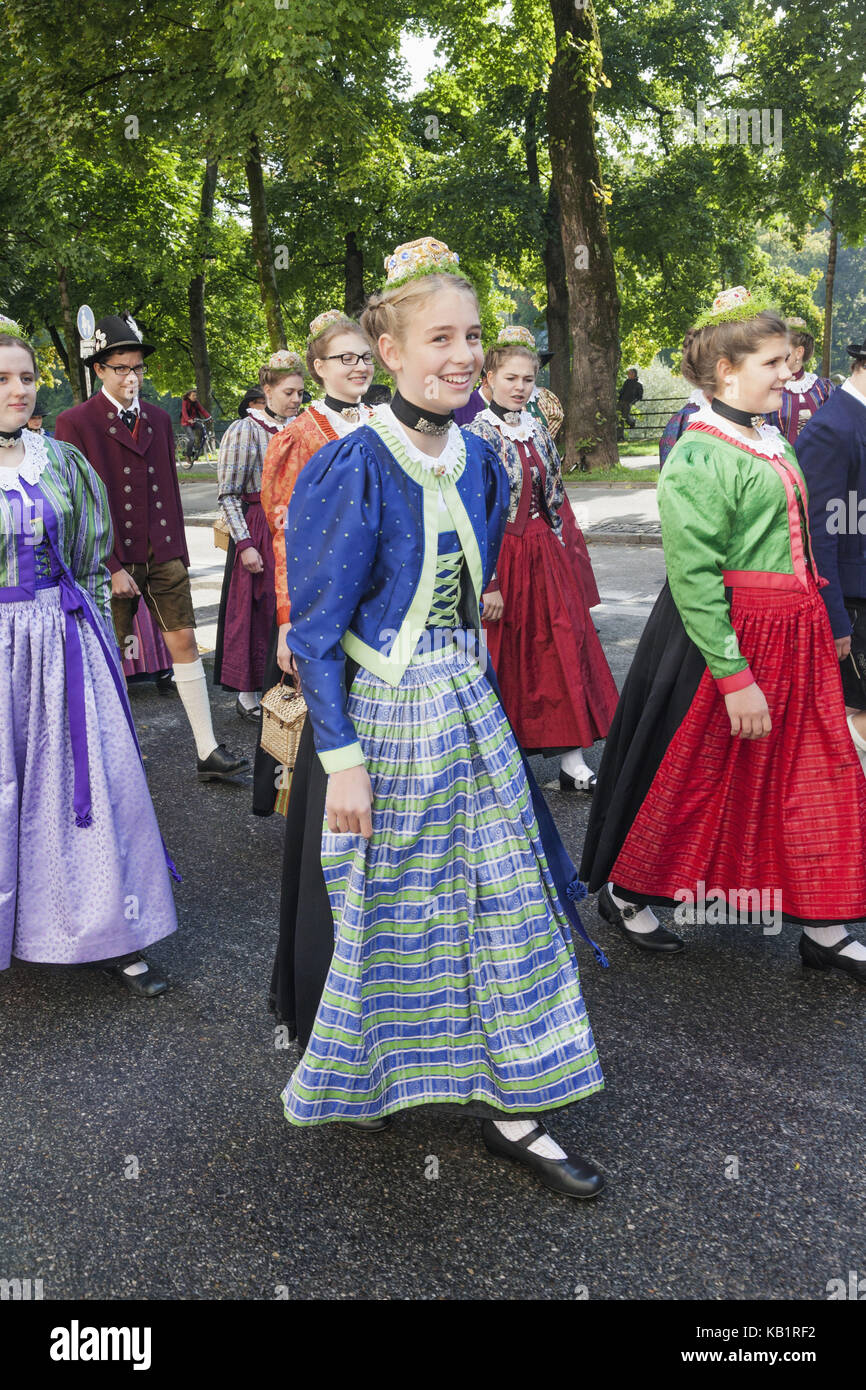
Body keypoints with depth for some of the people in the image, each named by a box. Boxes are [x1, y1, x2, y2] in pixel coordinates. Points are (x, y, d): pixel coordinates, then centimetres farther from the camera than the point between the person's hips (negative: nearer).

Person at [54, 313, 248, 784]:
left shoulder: (158, 418, 11)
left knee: (184, 640, 1)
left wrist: (179, 551, 13)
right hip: (112, 560, -4)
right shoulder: (76, 423, -7)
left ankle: (207, 753, 4)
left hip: (163, 554, 5)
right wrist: (109, 566, -15)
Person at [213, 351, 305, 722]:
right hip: (260, 533, -6)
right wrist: (245, 544, -17)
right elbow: (228, 495, -11)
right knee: (258, 612, 0)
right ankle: (248, 696, 12)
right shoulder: (244, 431, -9)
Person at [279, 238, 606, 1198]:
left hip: (470, 708, 6)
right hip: (387, 716, -6)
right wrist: (342, 759, -16)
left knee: (505, 901, 8)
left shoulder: (476, 460, 5)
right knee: (389, 908, 9)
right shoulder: (357, 466, -15)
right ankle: (353, 1085, 36)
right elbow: (316, 631, -14)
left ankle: (512, 1109, 23)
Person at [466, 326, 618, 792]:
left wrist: (555, 554, 12)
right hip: (499, 557, -6)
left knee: (565, 647, 3)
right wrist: (487, 581, -18)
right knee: (506, 657, 1)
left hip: (544, 556, 6)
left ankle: (573, 762, 8)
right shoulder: (477, 435, -10)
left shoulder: (537, 431, 10)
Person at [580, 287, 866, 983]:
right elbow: (693, 579, -21)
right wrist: (733, 676, -23)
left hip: (794, 637, 8)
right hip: (723, 636, -8)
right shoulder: (700, 458, -16)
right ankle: (621, 890, 29)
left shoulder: (773, 443, 11)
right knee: (689, 772, 6)